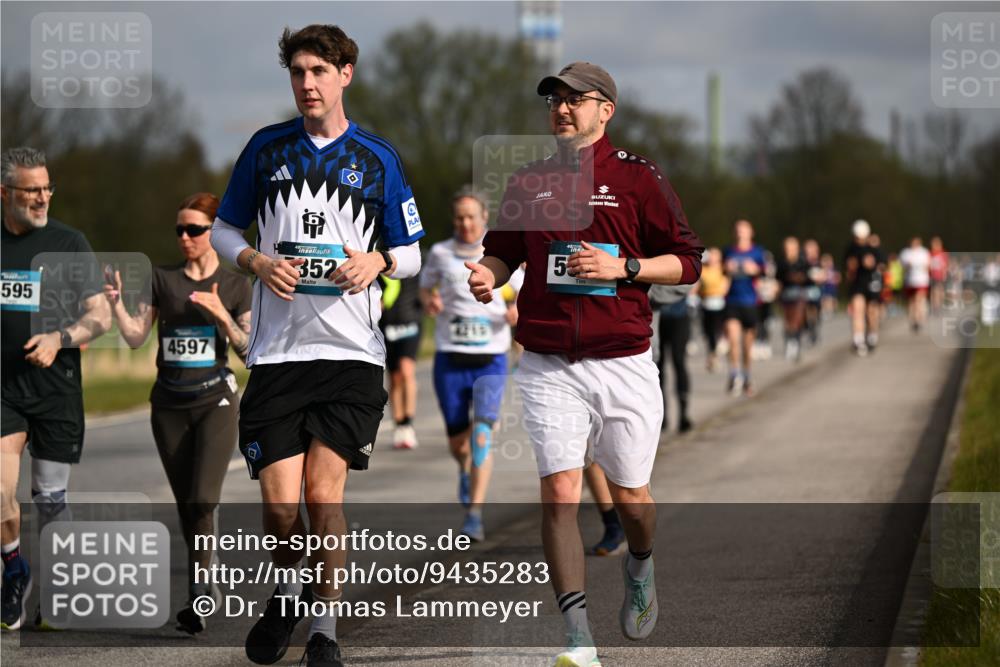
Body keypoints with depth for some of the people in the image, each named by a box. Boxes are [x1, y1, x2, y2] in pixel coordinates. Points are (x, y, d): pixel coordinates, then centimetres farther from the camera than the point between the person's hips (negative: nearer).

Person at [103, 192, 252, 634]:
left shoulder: (234, 286, 2)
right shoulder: (162, 279, 5)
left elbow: (249, 351, -1)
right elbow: (136, 337, -2)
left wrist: (222, 315, -16)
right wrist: (116, 303, -19)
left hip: (215, 401, -3)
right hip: (169, 404, 3)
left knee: (202, 500, -15)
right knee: (185, 504, 7)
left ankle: (197, 597, -15)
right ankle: (206, 585, 22)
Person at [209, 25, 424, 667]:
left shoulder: (378, 157, 6)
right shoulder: (267, 147, 8)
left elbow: (411, 253, 12)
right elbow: (224, 229, 16)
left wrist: (377, 262, -10)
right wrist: (258, 262, -5)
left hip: (352, 353, -1)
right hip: (277, 349, 1)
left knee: (324, 493, -9)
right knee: (281, 504, -4)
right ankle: (288, 594, 26)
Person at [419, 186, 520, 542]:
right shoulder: (440, 253, 3)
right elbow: (426, 289, 18)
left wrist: (517, 311, -10)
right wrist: (429, 303, -6)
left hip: (491, 361, -1)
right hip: (450, 360, 1)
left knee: (482, 435, -17)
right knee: (457, 441, 7)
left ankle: (474, 516, -16)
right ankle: (466, 471, 44)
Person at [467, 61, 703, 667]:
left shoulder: (638, 178, 0)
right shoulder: (529, 181, 9)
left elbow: (688, 262, -1)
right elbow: (505, 251, 19)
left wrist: (622, 266, -15)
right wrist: (489, 273, -3)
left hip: (624, 364, -1)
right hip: (549, 367, 2)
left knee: (630, 494, 9)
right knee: (560, 491, -11)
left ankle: (640, 569, 45)